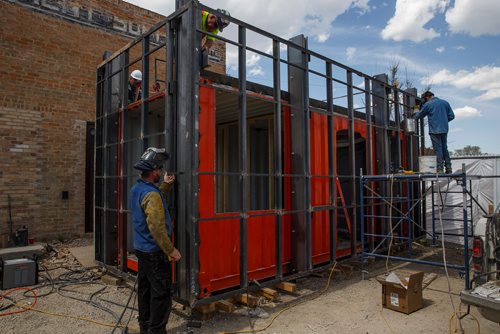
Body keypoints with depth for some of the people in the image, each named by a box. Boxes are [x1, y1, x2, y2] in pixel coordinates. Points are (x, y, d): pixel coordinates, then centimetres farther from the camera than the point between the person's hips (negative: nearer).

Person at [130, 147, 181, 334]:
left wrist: (165, 186, 12)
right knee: (161, 294, 0)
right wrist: (171, 250, -19)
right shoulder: (151, 194, -23)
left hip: (141, 249, 10)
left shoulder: (136, 189, 6)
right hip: (155, 252, -10)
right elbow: (157, 228, -27)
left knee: (145, 289, 18)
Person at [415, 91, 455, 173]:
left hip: (434, 130, -5)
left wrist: (416, 114, 27)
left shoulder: (427, 105, -5)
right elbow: (451, 116, 10)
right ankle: (448, 169, 14)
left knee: (438, 149, -3)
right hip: (444, 130, 5)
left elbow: (418, 116, 6)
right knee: (445, 149, 13)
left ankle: (440, 169, -3)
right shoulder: (445, 103, 10)